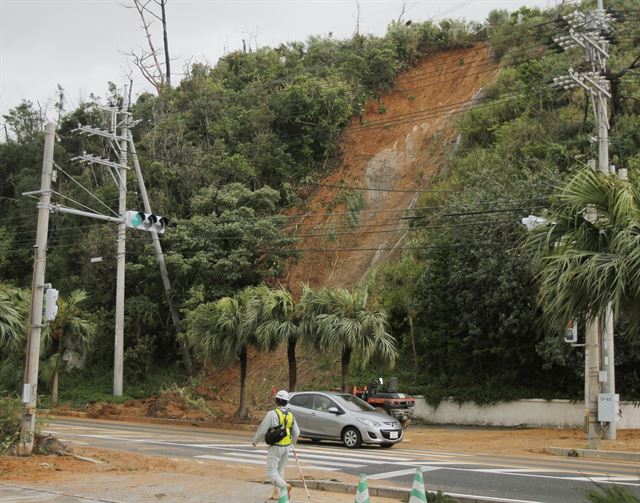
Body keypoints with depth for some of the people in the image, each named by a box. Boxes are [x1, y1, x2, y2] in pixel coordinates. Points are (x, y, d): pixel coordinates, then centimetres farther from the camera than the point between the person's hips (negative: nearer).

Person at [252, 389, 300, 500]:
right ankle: (276, 493, 17)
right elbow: (296, 433, 11)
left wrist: (255, 440, 7)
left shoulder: (272, 414, -15)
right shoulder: (290, 415, 4)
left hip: (275, 447, -6)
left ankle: (285, 486, -25)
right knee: (280, 471, 18)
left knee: (271, 472, -5)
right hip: (286, 447, 6)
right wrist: (292, 442, 32)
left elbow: (262, 429, -10)